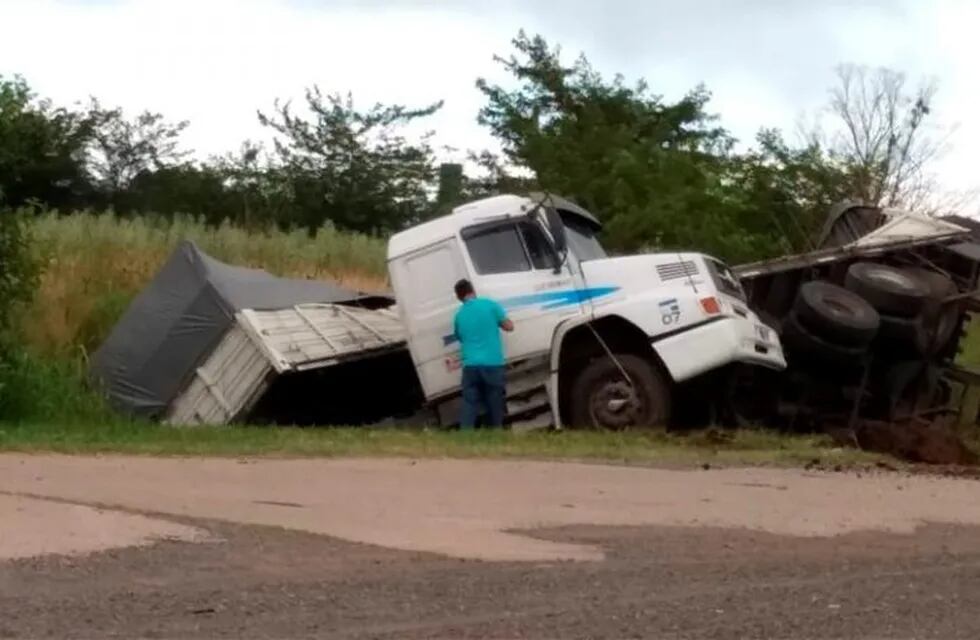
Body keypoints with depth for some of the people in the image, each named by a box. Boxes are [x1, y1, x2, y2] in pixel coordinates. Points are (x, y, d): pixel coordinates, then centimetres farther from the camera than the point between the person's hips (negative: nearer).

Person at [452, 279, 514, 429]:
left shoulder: (459, 315, 11)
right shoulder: (489, 304, 1)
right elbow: (509, 326, 5)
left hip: (470, 365, 2)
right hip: (492, 364, -2)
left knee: (469, 405, -1)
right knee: (494, 405, 8)